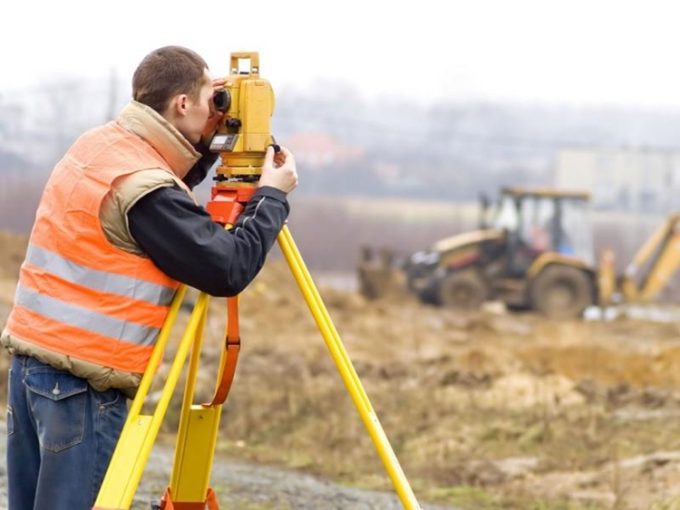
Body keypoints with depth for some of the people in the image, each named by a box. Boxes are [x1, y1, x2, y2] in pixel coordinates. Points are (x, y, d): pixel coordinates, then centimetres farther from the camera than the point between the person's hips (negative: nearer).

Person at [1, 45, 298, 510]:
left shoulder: (96, 146, 8)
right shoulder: (144, 188, -19)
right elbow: (229, 269, -17)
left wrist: (210, 143, 13)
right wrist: (271, 197, -4)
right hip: (80, 382, -9)